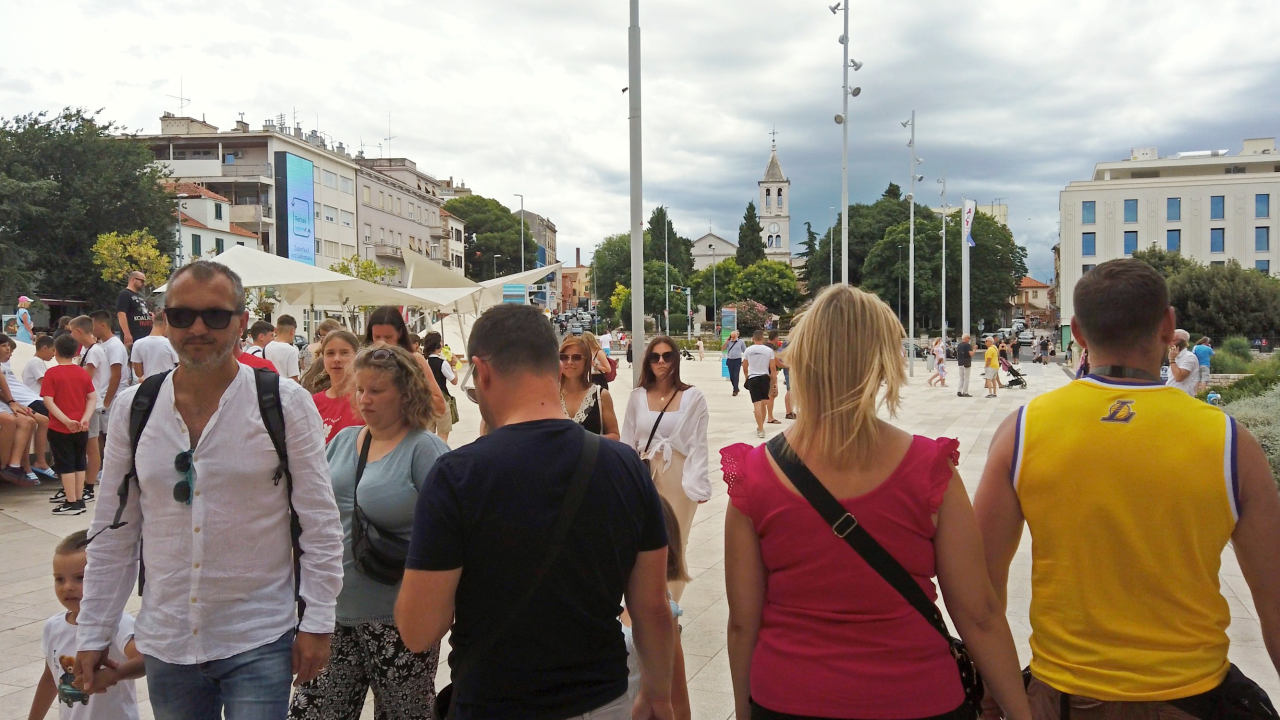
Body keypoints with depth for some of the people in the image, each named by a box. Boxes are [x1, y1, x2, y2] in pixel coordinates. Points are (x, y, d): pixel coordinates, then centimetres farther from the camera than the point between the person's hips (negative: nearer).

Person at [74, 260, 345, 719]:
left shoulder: (285, 404, -8)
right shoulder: (134, 409, 2)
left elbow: (319, 523, -7)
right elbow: (113, 533, 8)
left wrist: (316, 621, -8)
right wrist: (93, 634, 8)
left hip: (259, 642, -3)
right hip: (165, 643, 3)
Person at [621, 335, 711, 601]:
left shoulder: (693, 397, -3)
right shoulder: (637, 397, 6)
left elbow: (698, 445, -5)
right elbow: (627, 442, 7)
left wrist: (697, 484, -11)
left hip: (678, 478, -2)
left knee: (674, 543, 4)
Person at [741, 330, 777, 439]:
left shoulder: (748, 350, 1)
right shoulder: (769, 350, -2)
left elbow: (744, 367, 8)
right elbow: (773, 368, -3)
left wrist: (747, 377, 26)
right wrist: (773, 380, 7)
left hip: (752, 378, -1)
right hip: (765, 378, 1)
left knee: (757, 404, -3)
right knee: (763, 403, 17)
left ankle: (760, 430, -8)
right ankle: (760, 426, 31)